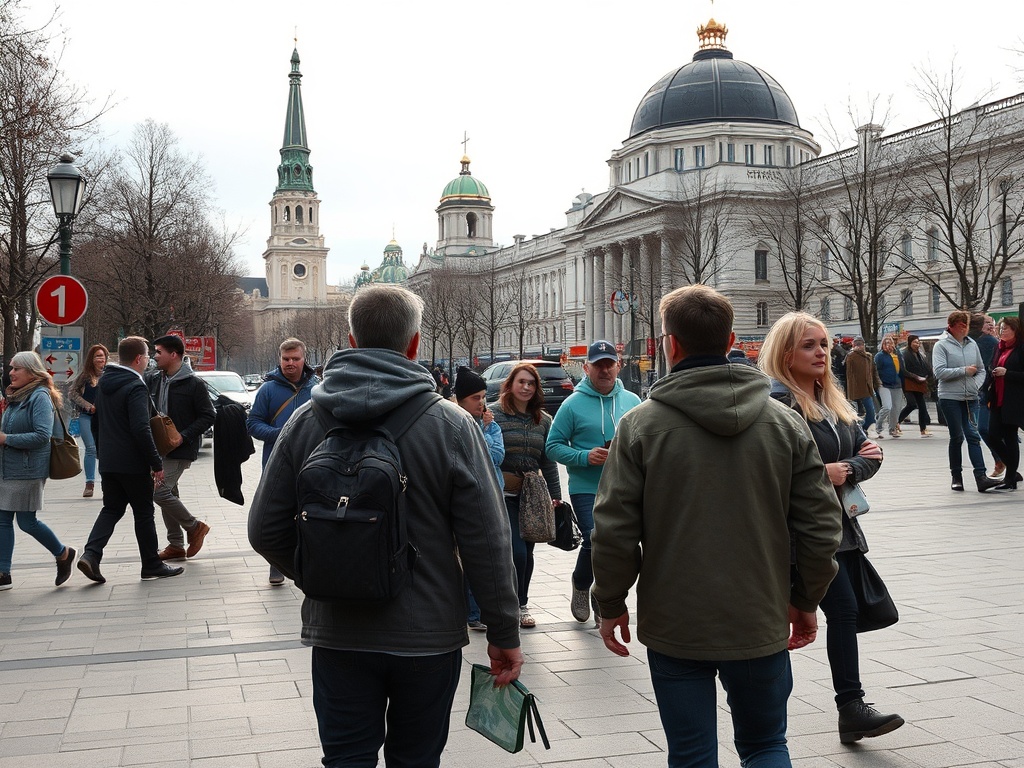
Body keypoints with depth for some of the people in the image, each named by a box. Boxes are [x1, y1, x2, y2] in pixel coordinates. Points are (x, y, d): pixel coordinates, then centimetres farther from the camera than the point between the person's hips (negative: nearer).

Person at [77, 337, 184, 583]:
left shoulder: (104, 384, 9)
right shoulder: (136, 387, -18)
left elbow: (96, 423, 17)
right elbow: (141, 430, -24)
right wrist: (157, 463, -19)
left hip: (108, 461, 7)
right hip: (133, 463, -7)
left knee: (111, 509, 14)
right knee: (143, 513, 4)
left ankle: (91, 554, -4)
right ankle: (152, 565, 13)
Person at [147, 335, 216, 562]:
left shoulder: (194, 384, -11)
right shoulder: (152, 379, 6)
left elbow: (208, 416, -10)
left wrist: (184, 436, -19)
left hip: (180, 450, -7)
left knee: (159, 492, -14)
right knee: (168, 493, 12)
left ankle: (194, 527, 5)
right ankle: (176, 545, 23)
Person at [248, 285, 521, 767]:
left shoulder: (305, 421, -4)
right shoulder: (451, 424, -11)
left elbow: (266, 532, 0)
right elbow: (487, 543, -12)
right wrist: (504, 634, -1)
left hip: (336, 633, 2)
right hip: (429, 635, -1)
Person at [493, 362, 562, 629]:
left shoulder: (543, 420, 9)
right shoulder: (495, 415, -5)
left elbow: (548, 461, 12)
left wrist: (555, 495, 10)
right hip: (503, 494, -4)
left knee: (527, 551, 10)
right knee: (517, 551, -11)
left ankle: (521, 606, 26)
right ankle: (516, 605, 5)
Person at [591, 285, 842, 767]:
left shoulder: (641, 425, -10)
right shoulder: (785, 423, -2)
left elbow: (614, 531, -11)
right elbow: (821, 524, 0)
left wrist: (611, 605, 4)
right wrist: (806, 600, 13)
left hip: (675, 628, -2)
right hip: (762, 624, 2)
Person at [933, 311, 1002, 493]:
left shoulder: (972, 344, 9)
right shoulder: (941, 345, -5)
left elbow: (981, 370, 14)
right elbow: (940, 372, -16)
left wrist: (976, 384, -4)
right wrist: (964, 371, -13)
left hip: (971, 398, 4)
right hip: (950, 398, -3)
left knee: (973, 435, -4)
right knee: (956, 437, 3)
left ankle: (981, 476, -9)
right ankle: (956, 477, 15)